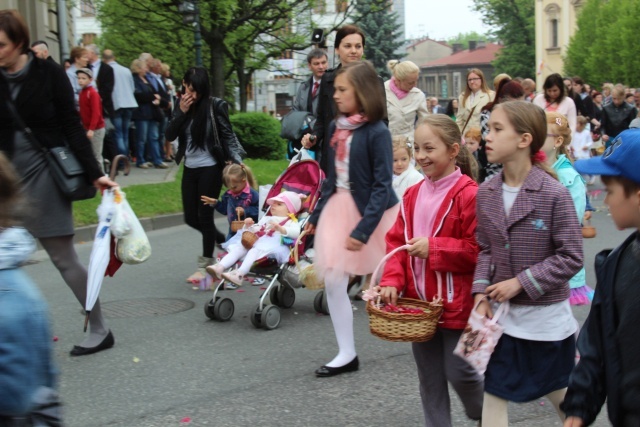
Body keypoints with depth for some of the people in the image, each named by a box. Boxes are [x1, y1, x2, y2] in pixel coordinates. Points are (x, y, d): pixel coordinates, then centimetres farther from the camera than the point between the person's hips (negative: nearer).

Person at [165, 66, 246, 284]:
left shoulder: (215, 105, -9)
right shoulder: (181, 106, 5)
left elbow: (228, 134, -7)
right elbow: (170, 135, -1)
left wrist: (236, 159, -19)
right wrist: (181, 112, -13)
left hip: (211, 167, -6)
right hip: (190, 168, 6)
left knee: (205, 216, -2)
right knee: (191, 218, 11)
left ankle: (205, 265, 10)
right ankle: (225, 241, 34)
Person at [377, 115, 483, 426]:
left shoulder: (469, 194, -15)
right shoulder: (413, 195, 6)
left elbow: (479, 250, -18)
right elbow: (396, 241, 8)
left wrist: (434, 248, -21)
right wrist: (392, 280, -7)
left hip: (456, 304, -6)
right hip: (418, 302, 6)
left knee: (459, 372, 4)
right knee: (429, 378, 14)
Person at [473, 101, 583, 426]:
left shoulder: (554, 194, -17)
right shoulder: (486, 193, 0)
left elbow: (570, 257, -15)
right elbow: (485, 250, 7)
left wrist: (520, 282, -18)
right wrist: (481, 292, -7)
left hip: (546, 315, -4)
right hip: (502, 314, 4)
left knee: (561, 395, 15)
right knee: (493, 393, 7)